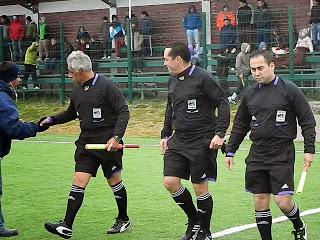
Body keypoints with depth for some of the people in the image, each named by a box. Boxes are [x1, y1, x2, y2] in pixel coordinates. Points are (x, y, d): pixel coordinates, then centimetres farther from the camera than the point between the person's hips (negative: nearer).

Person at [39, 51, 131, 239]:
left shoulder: (106, 86, -13)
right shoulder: (77, 89, 8)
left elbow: (123, 111, -14)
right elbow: (71, 113, 25)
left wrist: (116, 137, -22)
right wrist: (51, 120, 13)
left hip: (108, 143, -6)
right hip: (86, 141, 6)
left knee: (114, 181, 7)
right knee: (79, 180, -4)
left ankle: (124, 220, 27)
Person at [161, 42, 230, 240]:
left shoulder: (203, 78, -13)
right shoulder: (173, 80, 9)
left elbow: (223, 103, -12)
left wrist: (220, 133, -18)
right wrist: (166, 134, 18)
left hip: (203, 141, -7)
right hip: (178, 140, 7)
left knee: (200, 188, 0)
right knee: (170, 182, -1)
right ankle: (194, 220, 20)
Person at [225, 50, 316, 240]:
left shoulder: (289, 90, -5)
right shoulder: (250, 94, 8)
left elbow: (307, 121, -2)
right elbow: (240, 125, 18)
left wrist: (309, 150, -7)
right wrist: (230, 151, 16)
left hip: (282, 154, -5)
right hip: (257, 155, 5)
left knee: (283, 201, -9)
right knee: (260, 201, 4)